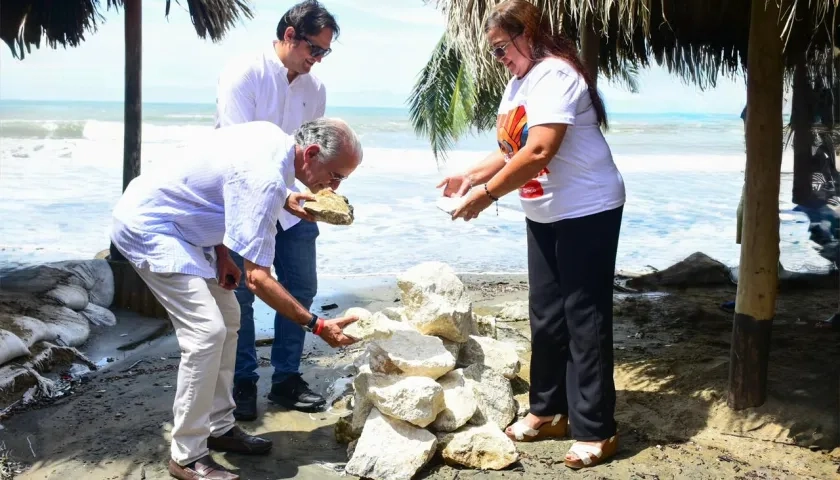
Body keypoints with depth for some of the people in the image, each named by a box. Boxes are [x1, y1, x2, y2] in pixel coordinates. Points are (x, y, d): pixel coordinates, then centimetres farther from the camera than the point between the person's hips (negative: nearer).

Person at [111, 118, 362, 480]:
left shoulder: (273, 137, -3)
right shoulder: (266, 179, -31)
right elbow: (257, 279, -31)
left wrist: (222, 254, 2)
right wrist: (317, 326, -27)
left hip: (178, 223, 10)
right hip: (146, 226, -10)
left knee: (227, 318, 10)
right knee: (207, 331, -18)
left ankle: (219, 427, 20)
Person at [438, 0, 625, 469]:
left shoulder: (555, 75, -18)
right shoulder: (519, 84, 13)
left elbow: (539, 152, -28)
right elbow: (511, 151, 15)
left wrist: (487, 194, -22)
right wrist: (471, 177, 0)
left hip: (587, 211, -9)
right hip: (545, 215, 9)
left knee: (584, 319, -5)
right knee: (546, 316, 12)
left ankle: (596, 430, 3)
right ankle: (549, 410, 24)